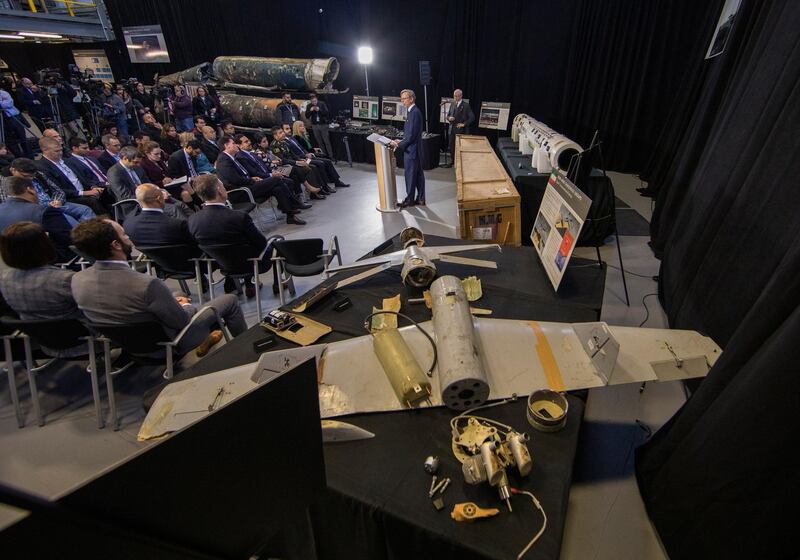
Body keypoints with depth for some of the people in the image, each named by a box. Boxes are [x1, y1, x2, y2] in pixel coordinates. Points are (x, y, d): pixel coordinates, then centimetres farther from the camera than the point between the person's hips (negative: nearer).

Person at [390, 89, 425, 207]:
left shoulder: (414, 112, -18)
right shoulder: (413, 111, 13)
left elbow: (411, 135, -21)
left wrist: (398, 145, -15)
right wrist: (401, 141, 9)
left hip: (411, 149, -10)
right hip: (414, 148, 10)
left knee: (410, 175, 0)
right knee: (418, 174, 12)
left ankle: (409, 199, 10)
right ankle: (420, 199, 20)